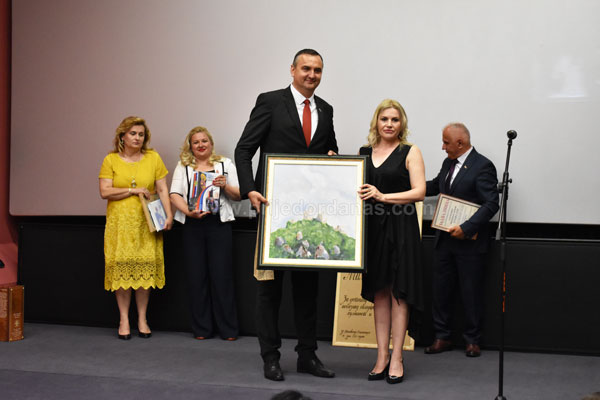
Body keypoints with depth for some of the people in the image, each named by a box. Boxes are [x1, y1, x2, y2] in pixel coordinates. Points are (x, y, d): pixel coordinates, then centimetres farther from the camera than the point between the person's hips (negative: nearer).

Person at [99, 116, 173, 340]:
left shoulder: (153, 158, 7)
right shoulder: (110, 160, 3)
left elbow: (162, 189, 6)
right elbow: (104, 192, -4)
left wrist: (169, 215, -5)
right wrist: (133, 190, -10)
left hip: (146, 222, 1)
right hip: (120, 222, -1)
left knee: (145, 267, 0)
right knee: (122, 268, -2)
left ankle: (142, 319, 10)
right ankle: (124, 320, 8)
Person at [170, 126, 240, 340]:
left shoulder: (225, 164, 12)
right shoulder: (183, 166, 13)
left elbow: (238, 196, 9)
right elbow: (175, 195, 3)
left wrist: (225, 186, -11)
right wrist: (188, 211, -14)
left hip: (219, 224, -1)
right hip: (192, 226, 1)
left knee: (222, 275, -4)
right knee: (196, 276, 2)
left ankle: (228, 329, 3)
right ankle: (201, 329, 11)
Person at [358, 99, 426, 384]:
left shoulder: (410, 152, 0)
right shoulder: (364, 153, 12)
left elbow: (419, 192, -9)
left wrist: (383, 196, -18)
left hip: (400, 229, -4)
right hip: (372, 228, 4)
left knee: (398, 291, -3)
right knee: (379, 291, 7)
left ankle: (396, 358, 3)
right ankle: (382, 357, 13)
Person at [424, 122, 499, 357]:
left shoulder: (483, 166, -13)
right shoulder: (448, 163, 11)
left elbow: (491, 204, -19)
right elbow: (435, 186, 28)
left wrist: (466, 228, -24)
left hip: (469, 241, -7)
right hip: (445, 239, 7)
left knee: (471, 292, 4)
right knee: (441, 289, 10)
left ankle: (472, 340, 17)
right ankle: (442, 338, 21)